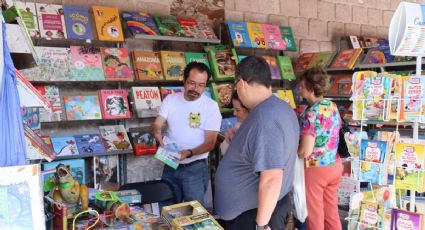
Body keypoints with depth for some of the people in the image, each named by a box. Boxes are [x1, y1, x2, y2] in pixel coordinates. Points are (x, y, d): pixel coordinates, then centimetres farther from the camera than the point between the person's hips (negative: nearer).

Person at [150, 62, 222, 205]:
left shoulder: (211, 106, -9)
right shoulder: (170, 99, 1)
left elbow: (210, 143, -12)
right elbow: (156, 125, -2)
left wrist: (188, 153, -29)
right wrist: (156, 131, -27)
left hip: (195, 167, -3)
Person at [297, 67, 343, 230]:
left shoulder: (311, 114, -22)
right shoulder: (333, 107, 2)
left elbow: (305, 151, -23)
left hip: (315, 169, -7)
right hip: (334, 165, 7)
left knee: (315, 215, 9)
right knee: (332, 212, 19)